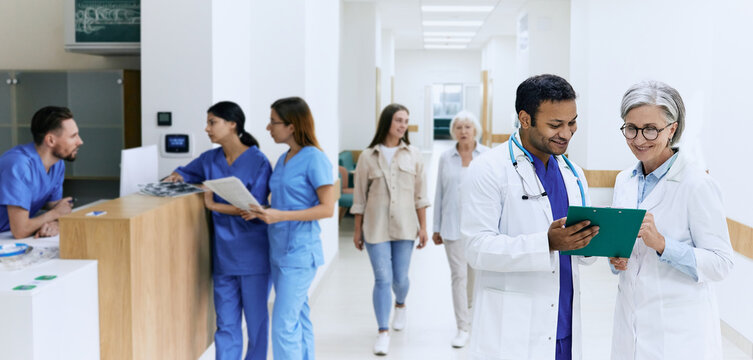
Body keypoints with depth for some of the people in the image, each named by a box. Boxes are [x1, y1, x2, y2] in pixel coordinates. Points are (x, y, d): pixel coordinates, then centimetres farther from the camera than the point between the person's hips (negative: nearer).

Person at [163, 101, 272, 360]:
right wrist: (177, 178, 3)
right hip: (223, 254, 5)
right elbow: (186, 172, 26)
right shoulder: (210, 159, 7)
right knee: (226, 324, 8)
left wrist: (214, 205, -14)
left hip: (253, 254, -5)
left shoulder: (258, 162, -9)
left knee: (256, 319, 7)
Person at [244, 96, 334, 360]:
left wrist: (280, 216, -22)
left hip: (299, 252, -8)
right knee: (299, 320, 15)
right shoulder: (283, 159, 13)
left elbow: (327, 208, -16)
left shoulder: (315, 159, -12)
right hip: (280, 250, 8)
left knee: (283, 326, -9)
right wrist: (262, 212, -2)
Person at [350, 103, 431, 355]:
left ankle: (400, 305, 42)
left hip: (405, 226, 2)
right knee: (383, 279, -5)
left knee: (400, 278, 8)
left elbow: (420, 194, 7)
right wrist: (357, 230, 4)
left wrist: (423, 227, 4)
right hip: (376, 227, -1)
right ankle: (383, 333, 5)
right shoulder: (368, 156, 0)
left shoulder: (413, 155, 5)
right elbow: (359, 196, 4)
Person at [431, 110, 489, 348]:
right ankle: (463, 328, 7)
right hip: (453, 226, 1)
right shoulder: (446, 158, 6)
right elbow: (439, 194, 9)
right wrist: (437, 228, 8)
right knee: (459, 275, -1)